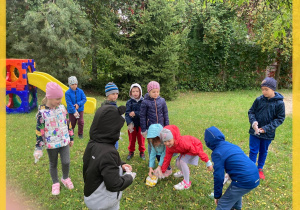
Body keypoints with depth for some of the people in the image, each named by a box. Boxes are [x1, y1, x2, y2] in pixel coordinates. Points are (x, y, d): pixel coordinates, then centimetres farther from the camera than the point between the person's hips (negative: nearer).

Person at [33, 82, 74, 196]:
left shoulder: (62, 108, -3)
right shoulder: (42, 112, -15)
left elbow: (68, 124, 7)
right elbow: (39, 131, -11)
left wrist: (71, 138, 12)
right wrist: (38, 147, -10)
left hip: (64, 141, 3)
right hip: (51, 144, -2)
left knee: (66, 162, 0)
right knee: (53, 164, 15)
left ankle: (65, 178, 30)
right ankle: (55, 183, 36)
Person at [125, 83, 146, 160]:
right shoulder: (129, 102, -2)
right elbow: (127, 114, -8)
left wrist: (135, 113, -21)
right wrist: (129, 123, -21)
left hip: (141, 124, -1)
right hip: (132, 124, 1)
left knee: (141, 139, 11)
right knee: (131, 139, 14)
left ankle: (142, 152, 30)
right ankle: (131, 152, 32)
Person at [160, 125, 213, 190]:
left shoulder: (183, 142, -42)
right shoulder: (169, 147, -18)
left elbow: (197, 150, -36)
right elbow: (167, 159, -5)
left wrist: (208, 162, -30)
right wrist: (162, 171, -3)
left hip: (196, 146, -7)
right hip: (185, 150, 7)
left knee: (182, 161, -23)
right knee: (178, 163, -1)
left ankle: (186, 183, -8)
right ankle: (184, 172, 36)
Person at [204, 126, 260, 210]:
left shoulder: (217, 153, -11)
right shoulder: (231, 145, 13)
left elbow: (218, 177, -11)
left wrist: (217, 195, 1)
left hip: (244, 182, -9)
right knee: (236, 193, 36)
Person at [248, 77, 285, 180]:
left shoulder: (279, 103, -12)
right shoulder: (259, 100, -9)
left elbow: (280, 119, -8)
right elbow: (251, 112, 1)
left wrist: (266, 128, -16)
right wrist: (253, 122, -18)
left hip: (268, 134, 0)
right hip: (255, 132, 0)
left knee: (263, 152, 17)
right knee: (253, 151, 7)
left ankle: (260, 168, 38)